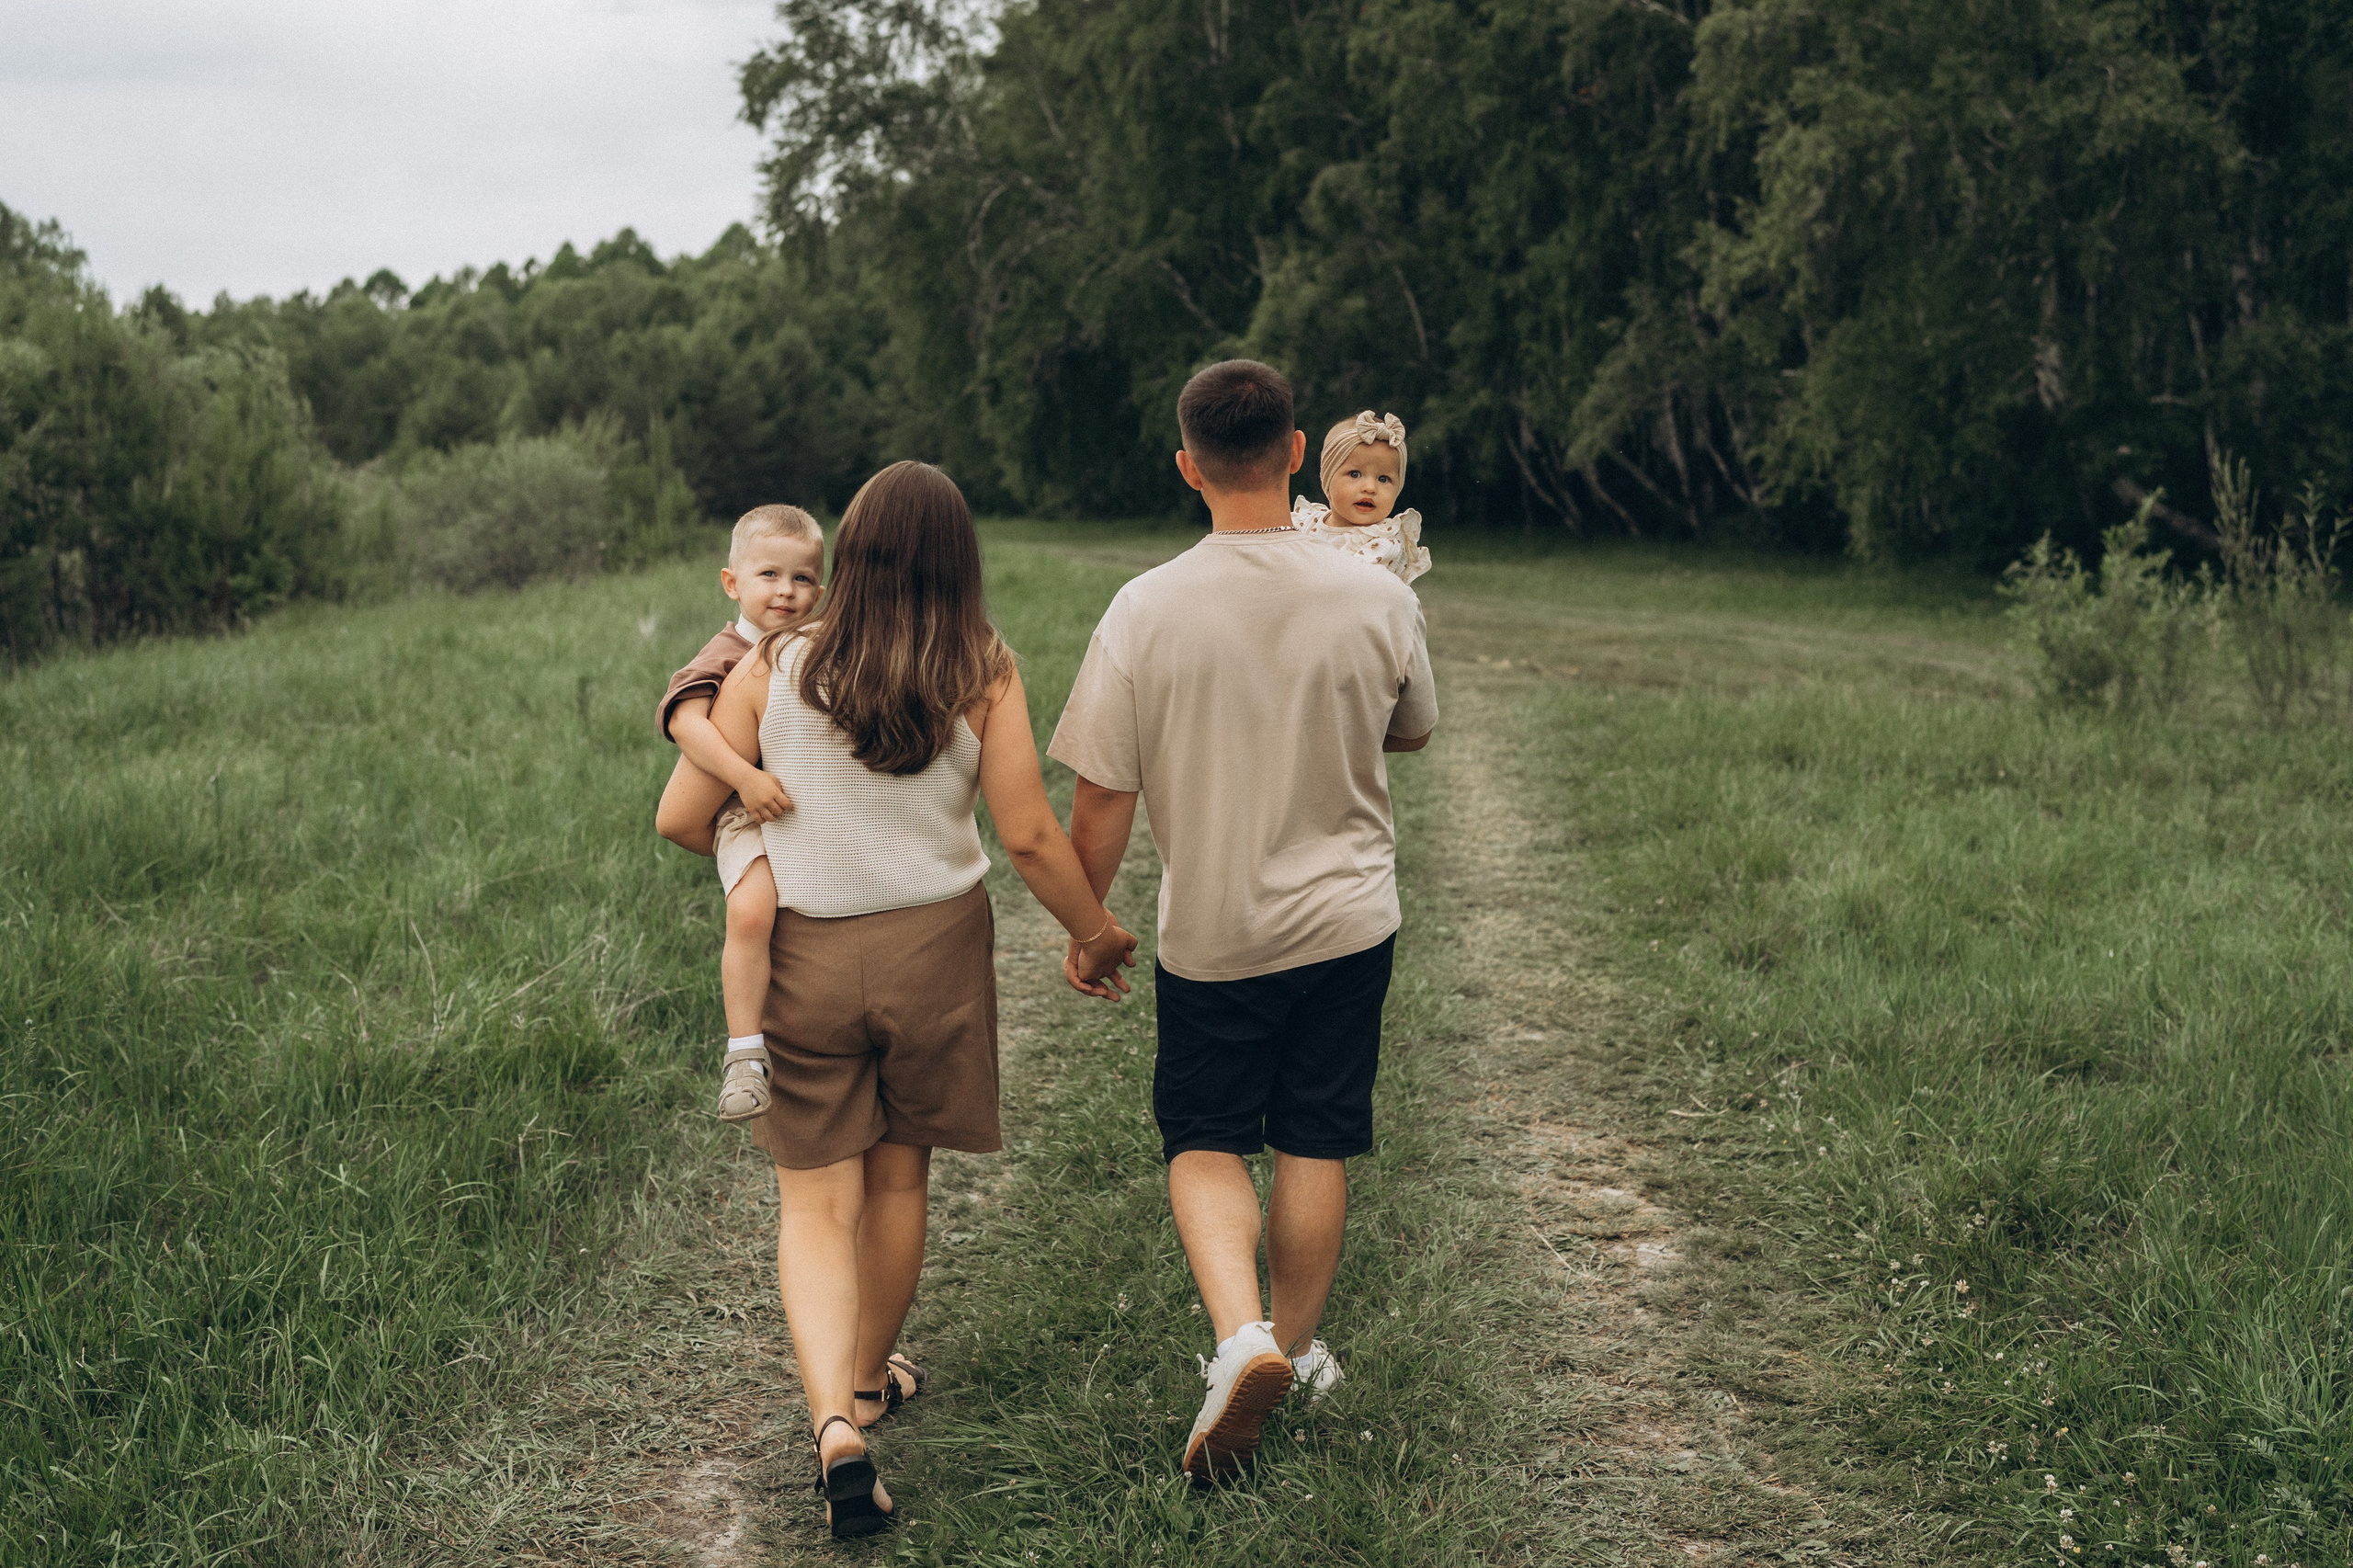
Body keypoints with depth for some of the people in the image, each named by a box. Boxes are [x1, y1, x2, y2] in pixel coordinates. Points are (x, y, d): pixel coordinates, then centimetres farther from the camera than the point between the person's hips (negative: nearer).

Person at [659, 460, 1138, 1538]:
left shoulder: (773, 669, -7)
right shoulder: (984, 677, -8)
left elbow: (690, 821, -3)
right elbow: (1030, 837, -9)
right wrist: (1095, 933, 7)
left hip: (803, 950, -1)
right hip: (934, 945, 1)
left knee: (816, 1201, 7)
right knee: (898, 1178, 20)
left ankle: (835, 1418, -12)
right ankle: (870, 1376, 37)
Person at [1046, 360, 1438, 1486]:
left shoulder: (1146, 610, -15)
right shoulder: (1379, 601, -10)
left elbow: (1101, 800, -10)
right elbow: (1412, 735, 10)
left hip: (1209, 933, -1)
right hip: (1347, 924, 2)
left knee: (1203, 1142, 14)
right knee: (1316, 1147, 16)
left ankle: (1241, 1331, -7)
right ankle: (1294, 1347, 30)